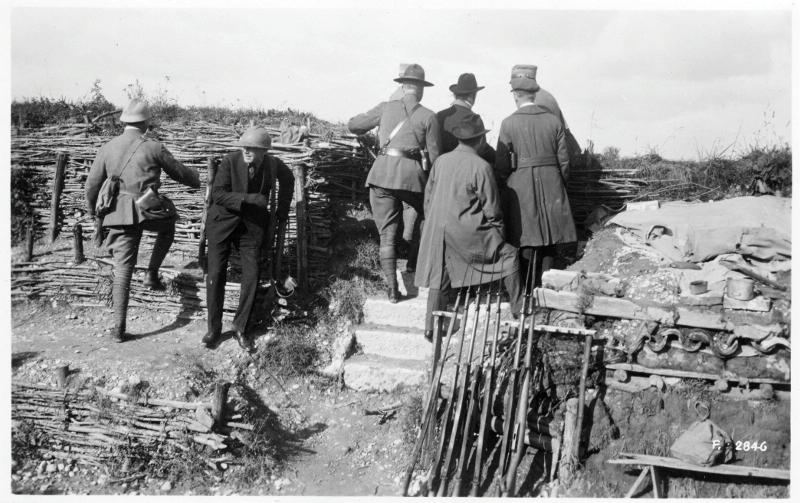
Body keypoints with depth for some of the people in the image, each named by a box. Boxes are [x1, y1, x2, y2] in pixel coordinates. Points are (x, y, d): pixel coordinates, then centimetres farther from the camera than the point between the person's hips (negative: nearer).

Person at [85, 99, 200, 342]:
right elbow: (180, 172, 9)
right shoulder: (154, 148, -3)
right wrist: (199, 180, 29)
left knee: (122, 270, 7)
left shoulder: (107, 148, 7)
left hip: (119, 215, 3)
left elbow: (92, 184, 11)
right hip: (147, 210, -3)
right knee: (167, 227, 33)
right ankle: (152, 273, 18)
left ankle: (119, 327, 5)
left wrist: (92, 208, 29)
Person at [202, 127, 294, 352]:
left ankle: (240, 328, 11)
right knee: (216, 275, -5)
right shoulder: (230, 161, -15)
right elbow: (217, 194, -19)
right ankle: (214, 329, 11)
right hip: (223, 221, -2)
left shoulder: (273, 164, -6)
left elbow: (288, 179, 17)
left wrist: (283, 207, 16)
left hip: (252, 224, 2)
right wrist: (248, 199, -30)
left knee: (251, 276, -6)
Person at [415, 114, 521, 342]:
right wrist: (497, 235, 9)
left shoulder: (441, 161, 4)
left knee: (438, 277, 15)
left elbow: (428, 197, 11)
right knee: (508, 255, 10)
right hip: (465, 231, -5)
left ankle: (431, 328, 18)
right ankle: (518, 310, 14)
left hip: (436, 229, 6)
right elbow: (491, 209, -6)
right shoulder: (481, 167, -11)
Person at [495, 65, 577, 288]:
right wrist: (561, 184, 18)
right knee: (550, 237, 12)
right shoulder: (554, 121, -1)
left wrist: (504, 184, 11)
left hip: (520, 187, -2)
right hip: (551, 186, 2)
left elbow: (501, 165, -7)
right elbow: (564, 160, 3)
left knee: (527, 239, 5)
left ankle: (529, 288, 8)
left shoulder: (508, 123, -8)